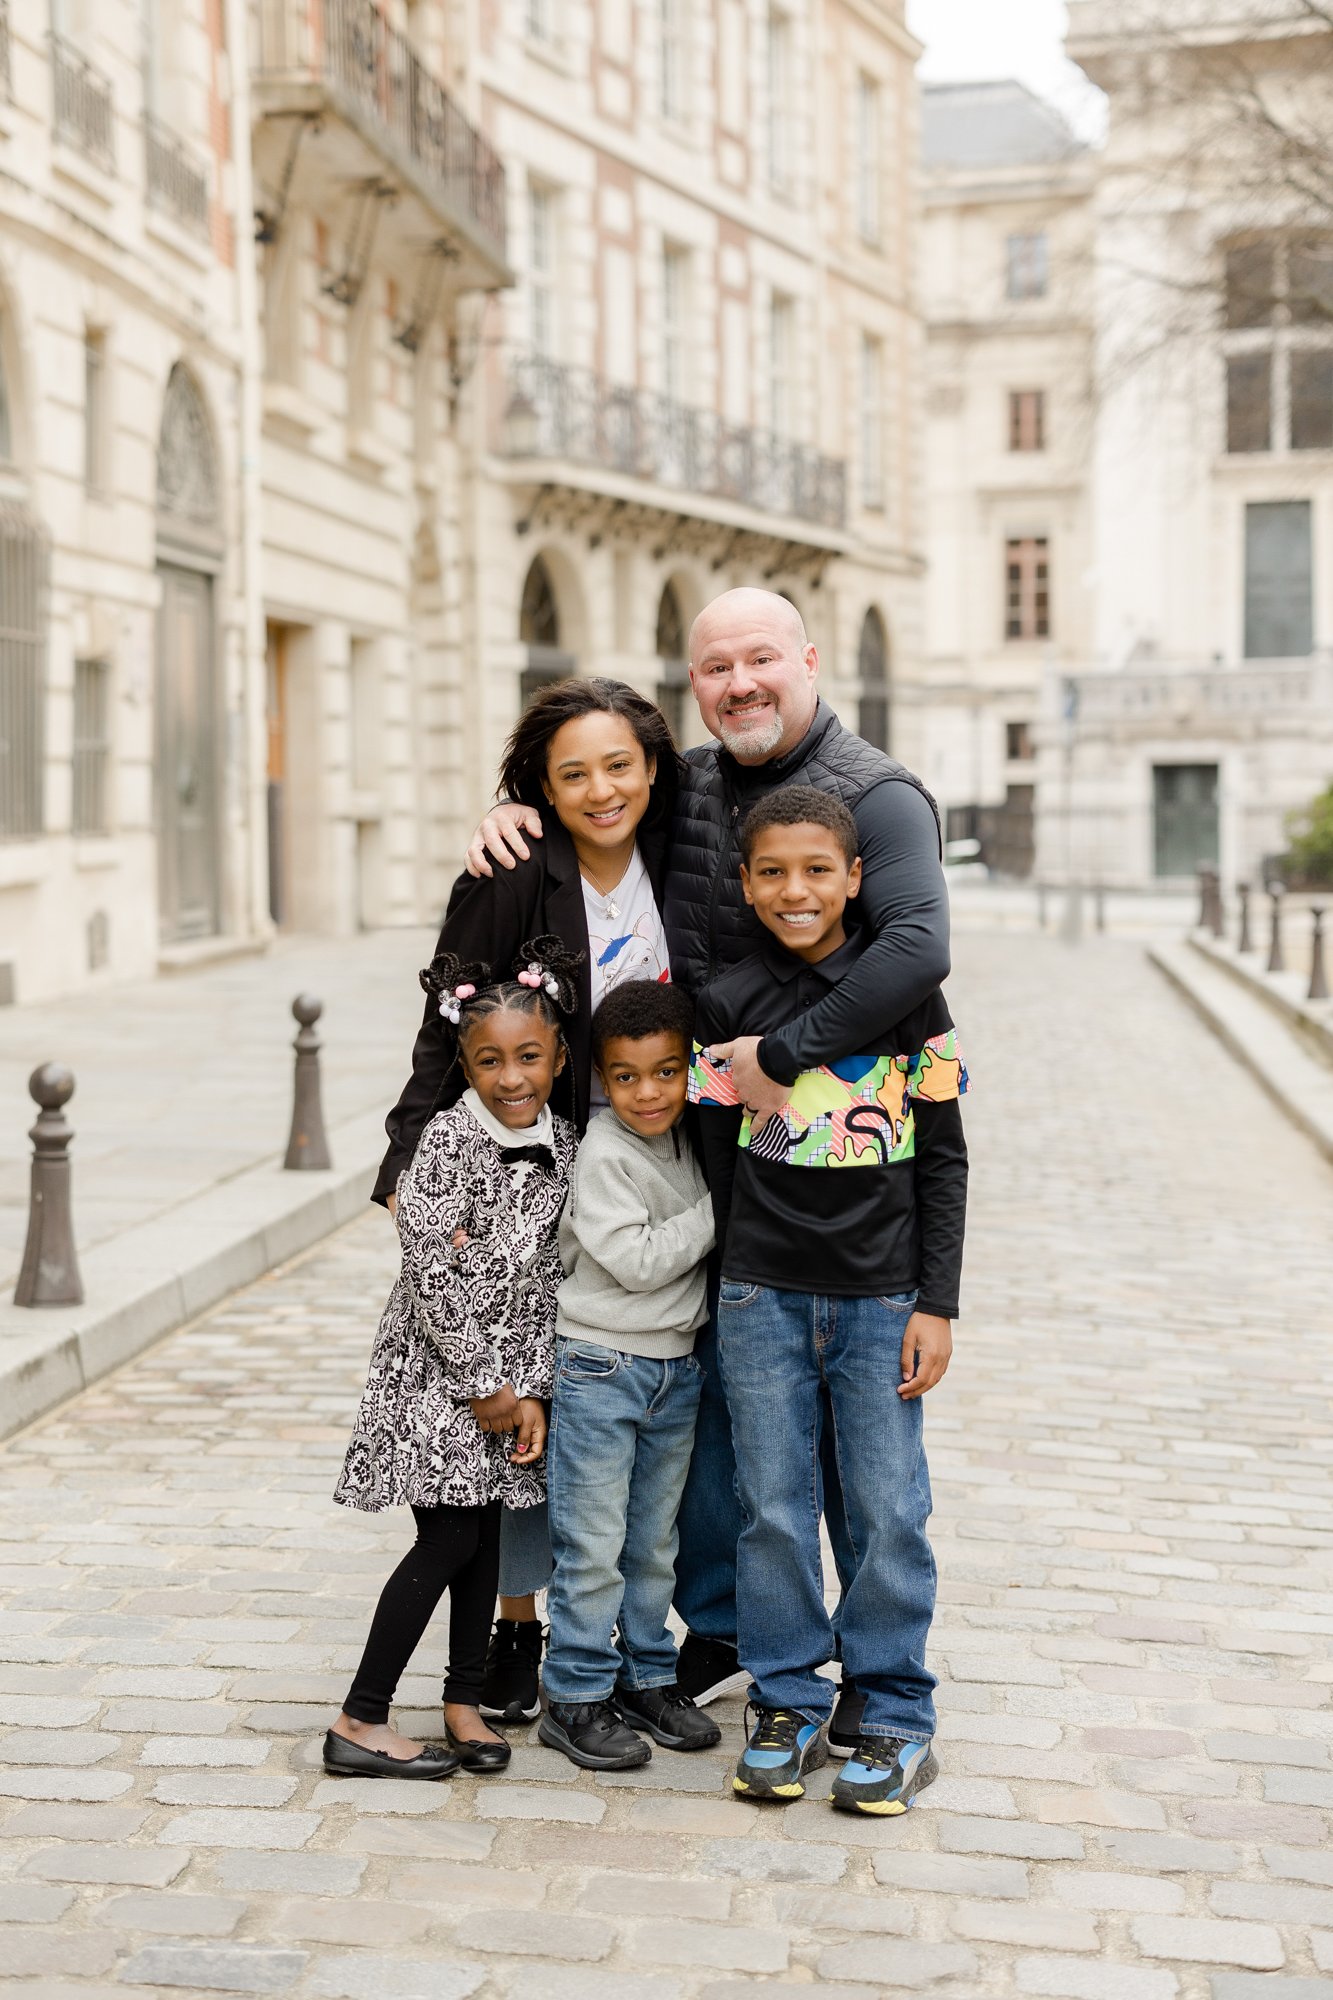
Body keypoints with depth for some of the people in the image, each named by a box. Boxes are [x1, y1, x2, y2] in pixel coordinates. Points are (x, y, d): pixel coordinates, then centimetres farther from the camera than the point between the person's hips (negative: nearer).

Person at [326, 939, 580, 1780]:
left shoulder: (564, 1145, 2)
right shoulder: (448, 1140, -15)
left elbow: (550, 1274, 3)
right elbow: (434, 1271, -17)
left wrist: (531, 1389, -4)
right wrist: (483, 1384, -14)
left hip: (514, 1372, 5)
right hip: (437, 1366, -5)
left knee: (485, 1535, 10)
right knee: (449, 1540, -7)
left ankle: (466, 1701, 23)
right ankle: (360, 1724, 1)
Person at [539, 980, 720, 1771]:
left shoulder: (688, 1141, 5)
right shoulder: (603, 1153, -16)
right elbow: (638, 1261, -21)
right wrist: (720, 1210, -18)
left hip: (677, 1365, 7)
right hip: (601, 1367, -6)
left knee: (656, 1540, 15)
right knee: (593, 1544, -1)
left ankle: (649, 1677, 27)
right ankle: (577, 1698, 9)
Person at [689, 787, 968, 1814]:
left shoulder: (908, 995, -1)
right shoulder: (728, 1005, 1)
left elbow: (944, 1160, 1)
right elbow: (718, 1159, 6)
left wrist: (937, 1304, -3)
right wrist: (744, 1280, 3)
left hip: (883, 1295, -1)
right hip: (763, 1299, 1)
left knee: (888, 1510, 3)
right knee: (773, 1509, 6)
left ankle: (897, 1718, 18)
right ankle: (788, 1708, 21)